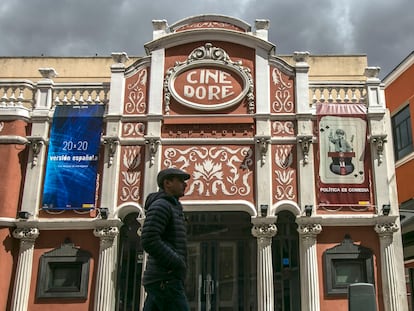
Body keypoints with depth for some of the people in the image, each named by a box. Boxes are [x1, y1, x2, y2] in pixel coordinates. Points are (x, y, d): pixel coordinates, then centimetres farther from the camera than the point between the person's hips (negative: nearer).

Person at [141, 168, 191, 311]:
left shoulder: (171, 208, 25)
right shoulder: (160, 205, -7)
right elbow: (149, 241, -19)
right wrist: (178, 264, -15)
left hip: (161, 281, 10)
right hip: (165, 280, -10)